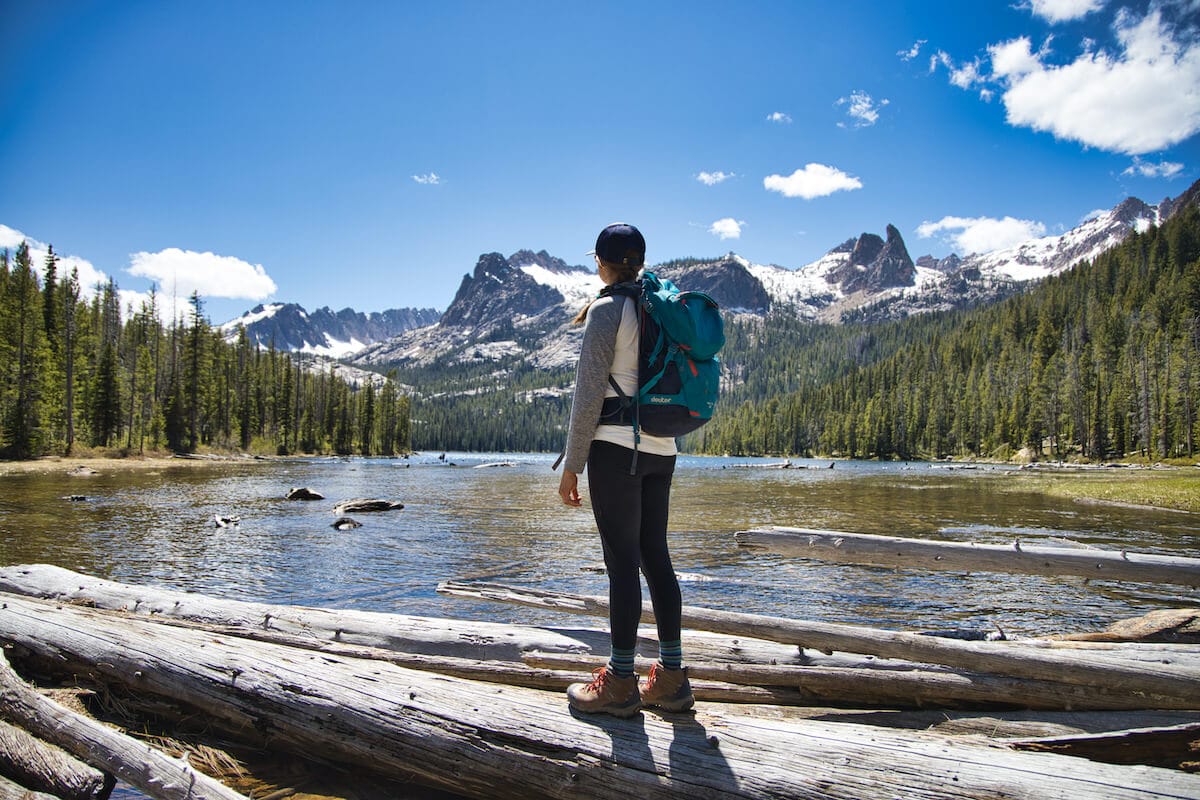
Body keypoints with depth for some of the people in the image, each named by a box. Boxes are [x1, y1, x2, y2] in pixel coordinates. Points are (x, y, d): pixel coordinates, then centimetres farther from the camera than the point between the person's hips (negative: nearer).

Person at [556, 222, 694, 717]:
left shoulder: (606, 310, -8)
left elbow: (589, 393, -12)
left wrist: (571, 464, -7)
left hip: (616, 447, -7)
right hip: (661, 451, 7)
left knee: (622, 562, -2)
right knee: (655, 556, 11)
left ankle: (620, 684, 9)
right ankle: (671, 679, 18)